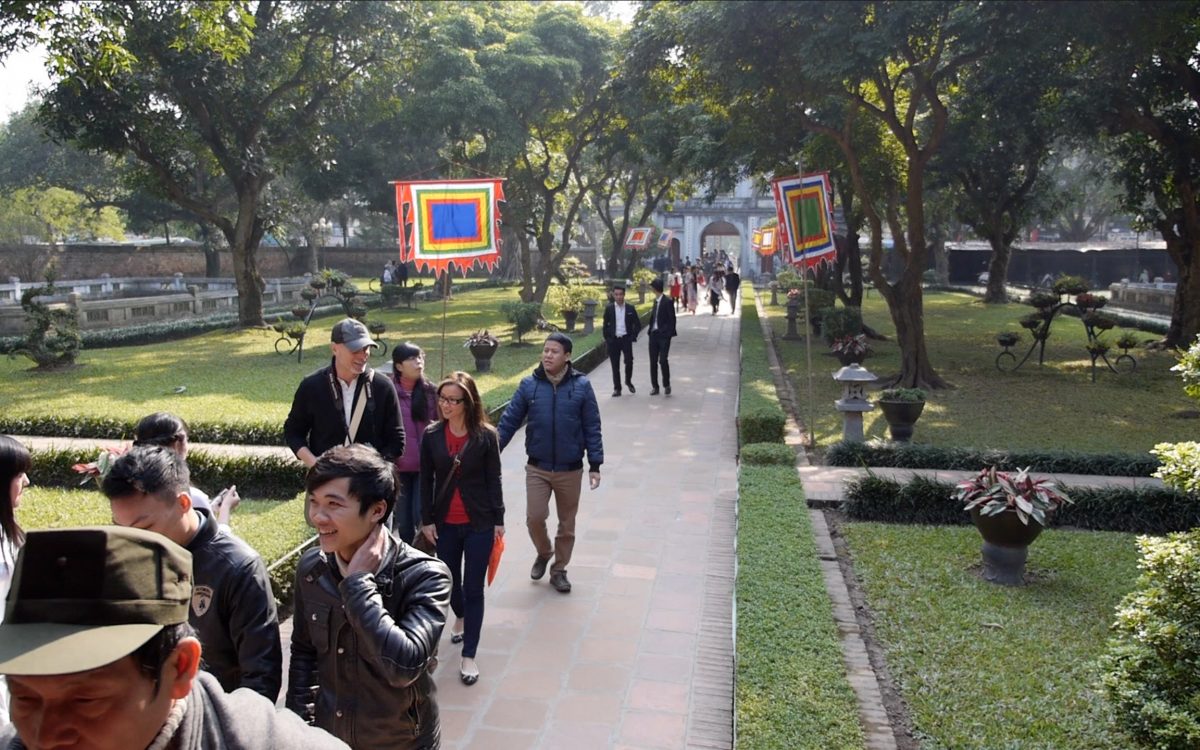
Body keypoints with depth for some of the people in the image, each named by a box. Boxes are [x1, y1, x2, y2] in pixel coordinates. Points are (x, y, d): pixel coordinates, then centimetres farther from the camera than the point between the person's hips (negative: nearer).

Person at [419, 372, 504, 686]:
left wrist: (498, 520, -4)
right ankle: (460, 618, 50)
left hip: (479, 523, -3)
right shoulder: (432, 436, -3)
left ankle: (469, 656, 10)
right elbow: (426, 481, 2)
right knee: (450, 580, 19)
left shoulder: (486, 435, -10)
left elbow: (493, 480, -5)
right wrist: (427, 519, 0)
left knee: (473, 588, 1)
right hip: (445, 523, 3)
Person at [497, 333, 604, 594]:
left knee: (567, 524, 11)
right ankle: (543, 553, 27)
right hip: (537, 468, 0)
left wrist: (595, 465, -6)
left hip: (570, 470, 0)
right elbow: (509, 422, -1)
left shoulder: (581, 386, -7)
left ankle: (559, 570, 31)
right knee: (534, 517, -5)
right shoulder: (529, 385, -5)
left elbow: (592, 428, -4)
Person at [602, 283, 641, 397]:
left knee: (629, 361, -8)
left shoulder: (630, 308, 2)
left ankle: (628, 381, 19)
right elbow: (605, 325, 8)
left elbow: (638, 324, 8)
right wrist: (607, 338, 2)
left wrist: (633, 336, -1)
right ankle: (617, 388, 10)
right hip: (613, 340, 0)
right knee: (615, 365, 1)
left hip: (626, 339, 0)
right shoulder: (609, 309, 3)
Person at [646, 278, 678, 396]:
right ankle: (654, 386, 16)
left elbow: (672, 319, -10)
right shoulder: (656, 301, 13)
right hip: (654, 334, 7)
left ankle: (666, 384, 5)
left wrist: (670, 334, -13)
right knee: (653, 361, 8)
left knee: (663, 360, -12)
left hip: (663, 335, -7)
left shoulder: (667, 302, -9)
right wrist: (650, 329, 7)